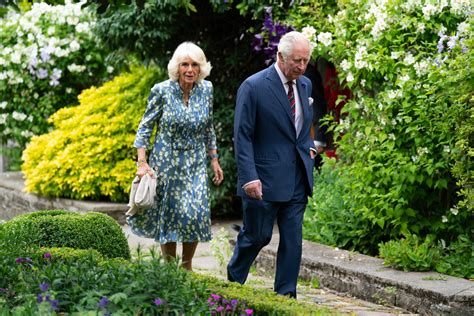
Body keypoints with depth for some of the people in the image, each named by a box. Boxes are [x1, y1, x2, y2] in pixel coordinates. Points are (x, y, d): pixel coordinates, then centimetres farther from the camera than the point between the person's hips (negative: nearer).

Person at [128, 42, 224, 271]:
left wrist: (214, 160, 12)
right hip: (166, 162, -2)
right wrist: (142, 162, -12)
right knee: (168, 215, 2)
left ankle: (187, 266, 10)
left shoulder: (206, 89, 0)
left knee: (196, 213, -10)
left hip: (195, 163, 2)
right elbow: (145, 127, -4)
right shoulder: (162, 91, -10)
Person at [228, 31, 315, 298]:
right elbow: (242, 136, -13)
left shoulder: (305, 85, 9)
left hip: (297, 179, 6)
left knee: (293, 239, 4)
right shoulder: (254, 87, -11)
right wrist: (249, 177, -20)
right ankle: (233, 283, 28)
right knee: (257, 236, 4)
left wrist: (309, 146, 9)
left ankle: (286, 295, 10)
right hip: (265, 180, -6)